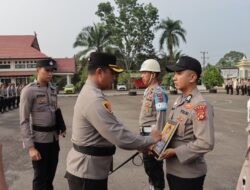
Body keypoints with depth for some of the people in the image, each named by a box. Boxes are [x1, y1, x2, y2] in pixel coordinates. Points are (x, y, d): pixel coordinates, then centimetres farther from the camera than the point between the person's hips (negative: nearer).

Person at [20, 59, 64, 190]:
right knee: (40, 176, 6)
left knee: (51, 173, 19)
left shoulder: (52, 89, 7)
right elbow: (24, 121, -14)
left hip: (53, 137, 6)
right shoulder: (29, 90, -12)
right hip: (39, 139, -6)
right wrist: (30, 146, -19)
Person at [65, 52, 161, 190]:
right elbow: (120, 137, -27)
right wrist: (151, 140, -13)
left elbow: (111, 131, 11)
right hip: (87, 173, -10)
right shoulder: (94, 100, -25)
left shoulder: (89, 93, 9)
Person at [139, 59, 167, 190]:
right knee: (148, 164, 21)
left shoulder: (158, 92, -18)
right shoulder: (147, 91, 11)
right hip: (146, 133, 9)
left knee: (155, 166, 4)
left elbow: (161, 117, -22)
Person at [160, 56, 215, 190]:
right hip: (173, 169, 8)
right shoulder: (179, 101, 6)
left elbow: (206, 143, -26)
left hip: (189, 174, -7)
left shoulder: (200, 106, -21)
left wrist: (175, 152, -21)